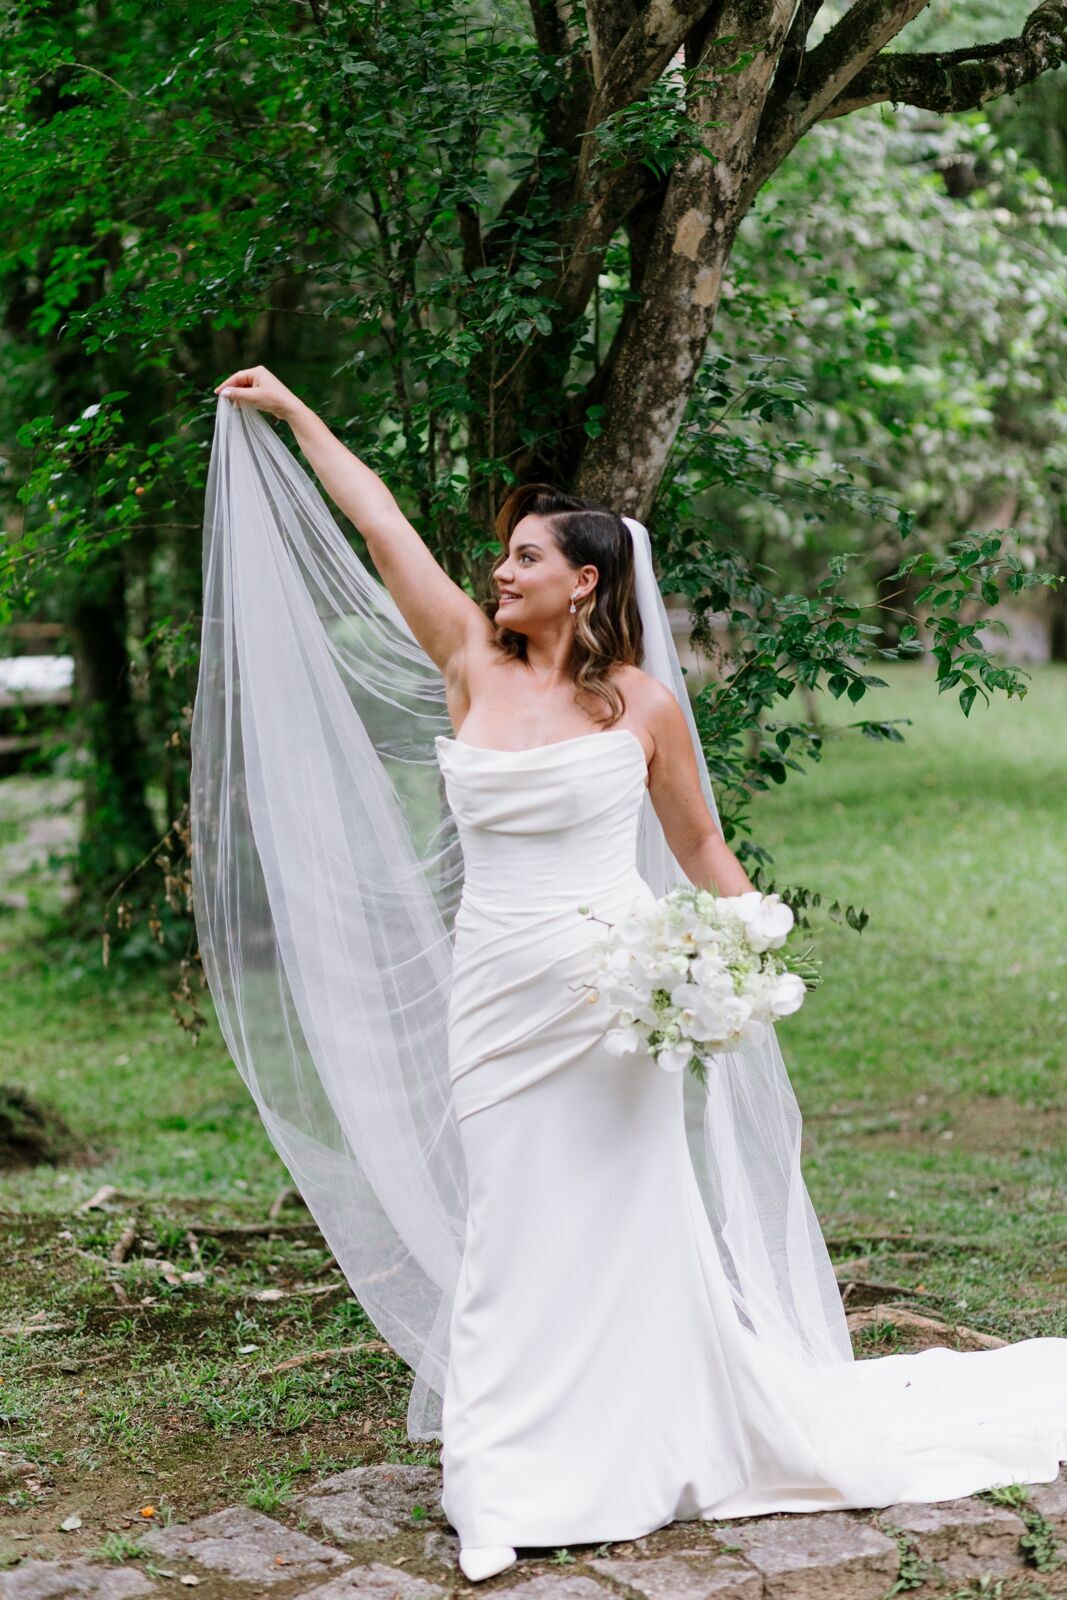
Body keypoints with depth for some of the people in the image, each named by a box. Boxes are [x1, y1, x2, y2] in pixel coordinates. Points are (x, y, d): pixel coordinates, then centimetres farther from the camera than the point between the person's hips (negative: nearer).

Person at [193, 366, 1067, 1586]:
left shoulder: (644, 701, -3)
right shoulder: (473, 663, 4)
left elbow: (701, 848, 5)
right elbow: (379, 523, 7)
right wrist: (289, 413, 13)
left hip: (611, 990, -3)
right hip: (494, 993, 4)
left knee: (617, 1225, 4)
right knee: (508, 1224, 10)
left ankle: (627, 1462, 19)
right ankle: (516, 1479, 23)